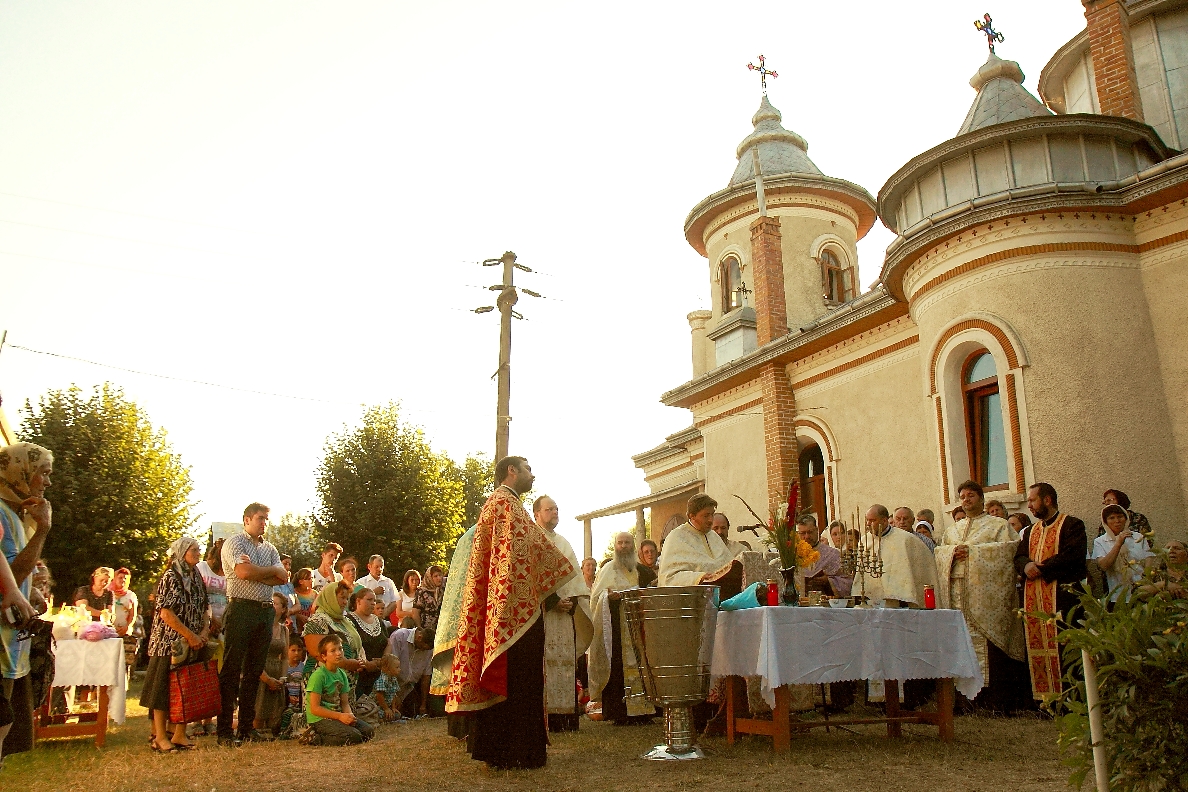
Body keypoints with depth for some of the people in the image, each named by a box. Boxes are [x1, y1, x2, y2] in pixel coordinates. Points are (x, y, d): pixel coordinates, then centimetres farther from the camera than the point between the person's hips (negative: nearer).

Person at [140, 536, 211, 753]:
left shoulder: (197, 578, 12)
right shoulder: (170, 577, -10)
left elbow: (205, 609, 15)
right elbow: (166, 613, -16)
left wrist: (204, 633, -2)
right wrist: (190, 635, -16)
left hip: (193, 643, 7)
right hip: (169, 641, -7)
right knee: (164, 686, -2)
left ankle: (180, 734, 14)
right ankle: (160, 736, 6)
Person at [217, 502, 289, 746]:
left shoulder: (270, 548, 17)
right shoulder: (234, 543, -1)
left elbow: (283, 578, 4)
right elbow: (244, 572, -18)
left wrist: (256, 571, -9)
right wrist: (272, 571, -3)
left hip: (265, 611, 6)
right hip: (241, 609, -6)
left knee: (254, 671, 9)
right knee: (231, 670, -4)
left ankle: (247, 726, 16)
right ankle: (224, 730, 0)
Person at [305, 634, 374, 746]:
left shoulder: (342, 675, 10)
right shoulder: (318, 675, -14)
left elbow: (345, 703, 11)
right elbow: (315, 708, -16)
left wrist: (349, 715, -12)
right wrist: (340, 716, -20)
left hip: (337, 715, 8)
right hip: (319, 720, -8)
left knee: (369, 731, -7)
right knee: (354, 736, -26)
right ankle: (315, 739, -10)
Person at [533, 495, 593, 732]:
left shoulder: (564, 543, 22)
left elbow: (575, 576, 17)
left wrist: (572, 601, -1)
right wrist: (552, 600, -16)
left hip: (566, 610, 6)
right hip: (542, 610, -6)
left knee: (566, 661, 3)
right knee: (545, 661, -10)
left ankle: (566, 712, 5)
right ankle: (545, 714, -9)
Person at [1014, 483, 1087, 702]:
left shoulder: (1072, 525, 1)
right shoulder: (1031, 531, 23)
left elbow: (1073, 556, -13)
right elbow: (1019, 558, 14)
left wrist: (1042, 568, -13)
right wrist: (1026, 566, -8)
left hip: (1061, 595, -6)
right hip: (1033, 599, 7)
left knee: (1061, 646, -8)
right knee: (1037, 645, 3)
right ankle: (1043, 695, 7)